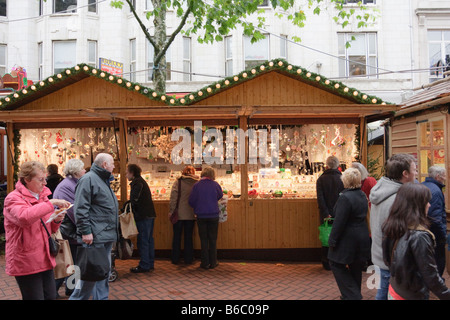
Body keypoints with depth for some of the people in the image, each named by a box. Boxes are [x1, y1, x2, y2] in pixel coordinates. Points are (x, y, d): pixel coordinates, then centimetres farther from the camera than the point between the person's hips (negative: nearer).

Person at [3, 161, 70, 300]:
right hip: (26, 262, -7)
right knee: (35, 297, -1)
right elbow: (24, 217, -34)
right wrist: (52, 203, -31)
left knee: (50, 296, 11)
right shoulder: (14, 199, -10)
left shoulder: (42, 196, 13)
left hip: (45, 260, 7)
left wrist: (56, 221, -2)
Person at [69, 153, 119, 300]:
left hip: (107, 237, 10)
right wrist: (86, 231, -21)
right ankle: (77, 297, 7)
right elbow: (80, 208, -17)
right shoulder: (88, 179, -10)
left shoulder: (104, 181, 20)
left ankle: (102, 297, 23)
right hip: (95, 237, -10)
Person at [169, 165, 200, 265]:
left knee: (177, 236, 9)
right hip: (191, 215, 1)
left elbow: (173, 198, -9)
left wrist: (171, 212, -4)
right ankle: (188, 259, 13)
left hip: (179, 214, -1)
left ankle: (175, 259, 14)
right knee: (189, 236, 10)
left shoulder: (178, 182, -6)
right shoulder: (197, 183, -1)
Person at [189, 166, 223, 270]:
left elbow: (191, 201, -2)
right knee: (213, 239, 9)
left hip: (201, 216, 0)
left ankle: (205, 263, 11)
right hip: (213, 215, 0)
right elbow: (220, 196, 11)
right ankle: (213, 262, 14)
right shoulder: (215, 185, -6)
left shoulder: (197, 185, -6)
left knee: (203, 240, 8)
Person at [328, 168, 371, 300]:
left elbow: (339, 222, -21)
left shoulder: (345, 197, -22)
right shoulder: (362, 195, 4)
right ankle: (355, 294, 32)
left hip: (348, 238, -8)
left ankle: (352, 295, 2)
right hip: (362, 237, 9)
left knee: (336, 264, 5)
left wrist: (332, 240, -14)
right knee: (356, 267, 18)